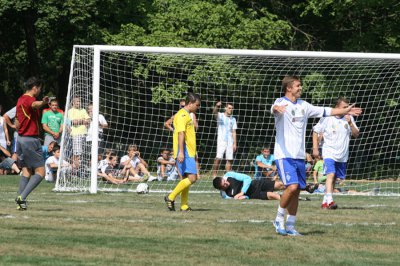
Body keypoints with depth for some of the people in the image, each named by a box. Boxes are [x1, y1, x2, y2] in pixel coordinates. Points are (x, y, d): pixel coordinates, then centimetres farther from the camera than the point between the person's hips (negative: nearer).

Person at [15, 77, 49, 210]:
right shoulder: (29, 99, -14)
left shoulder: (20, 100, 15)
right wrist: (43, 103, -63)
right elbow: (35, 104, -42)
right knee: (40, 172, -6)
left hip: (20, 138, 10)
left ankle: (20, 201, 7)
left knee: (26, 171, 15)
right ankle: (22, 197, -17)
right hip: (31, 140, -10)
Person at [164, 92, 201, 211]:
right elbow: (180, 134, -19)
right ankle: (171, 197, -11)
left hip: (189, 152, 10)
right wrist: (181, 152, -26)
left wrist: (194, 153, 29)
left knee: (186, 178, 8)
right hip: (184, 152, -10)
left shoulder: (187, 116, 21)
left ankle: (184, 206, 8)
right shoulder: (182, 115, -10)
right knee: (191, 178, -16)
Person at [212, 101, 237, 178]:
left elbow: (234, 132, 13)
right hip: (221, 141, -4)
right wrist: (217, 106, -42)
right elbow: (214, 113, -20)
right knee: (218, 158, -14)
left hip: (230, 142, 4)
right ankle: (214, 175, -10)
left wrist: (234, 144, 5)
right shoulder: (220, 116, 3)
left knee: (229, 159, 1)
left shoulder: (233, 119, 14)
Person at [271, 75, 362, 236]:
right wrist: (277, 108, -56)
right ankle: (279, 219, -4)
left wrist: (345, 111, 23)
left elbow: (324, 111, 23)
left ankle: (290, 226, 14)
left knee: (296, 191, 6)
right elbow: (274, 108, -32)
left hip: (299, 156, 7)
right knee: (292, 186, -20)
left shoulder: (303, 105, 14)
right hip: (284, 155, -7)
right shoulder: (281, 103, -8)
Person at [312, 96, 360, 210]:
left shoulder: (349, 118, 4)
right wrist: (315, 148, -2)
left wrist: (350, 123, -16)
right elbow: (315, 131, 3)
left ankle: (325, 202, 22)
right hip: (329, 152, -4)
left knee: (334, 179, 10)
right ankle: (329, 200, -32)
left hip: (342, 155, 4)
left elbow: (356, 134, 1)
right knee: (331, 174, -22)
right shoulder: (327, 118, -5)